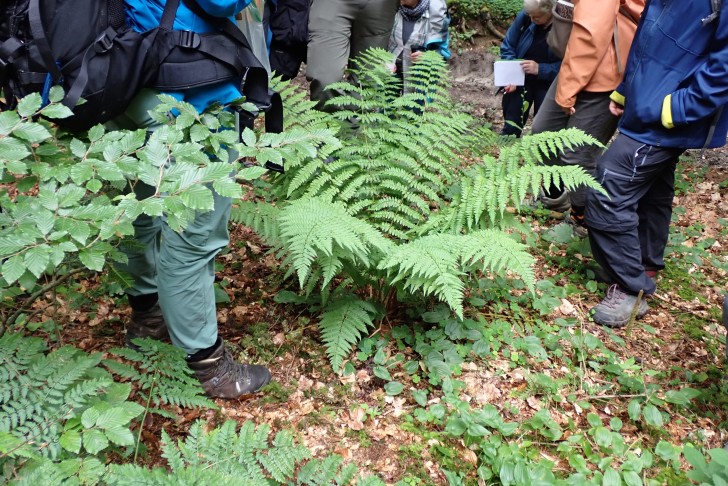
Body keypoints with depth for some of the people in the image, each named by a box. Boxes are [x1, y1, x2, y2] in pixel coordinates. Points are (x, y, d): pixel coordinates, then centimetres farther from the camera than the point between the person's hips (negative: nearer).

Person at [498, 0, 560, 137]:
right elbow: (507, 48, -3)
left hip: (548, 84, -2)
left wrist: (540, 69, -31)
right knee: (511, 128, 6)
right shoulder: (525, 17, -13)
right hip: (521, 79, 2)